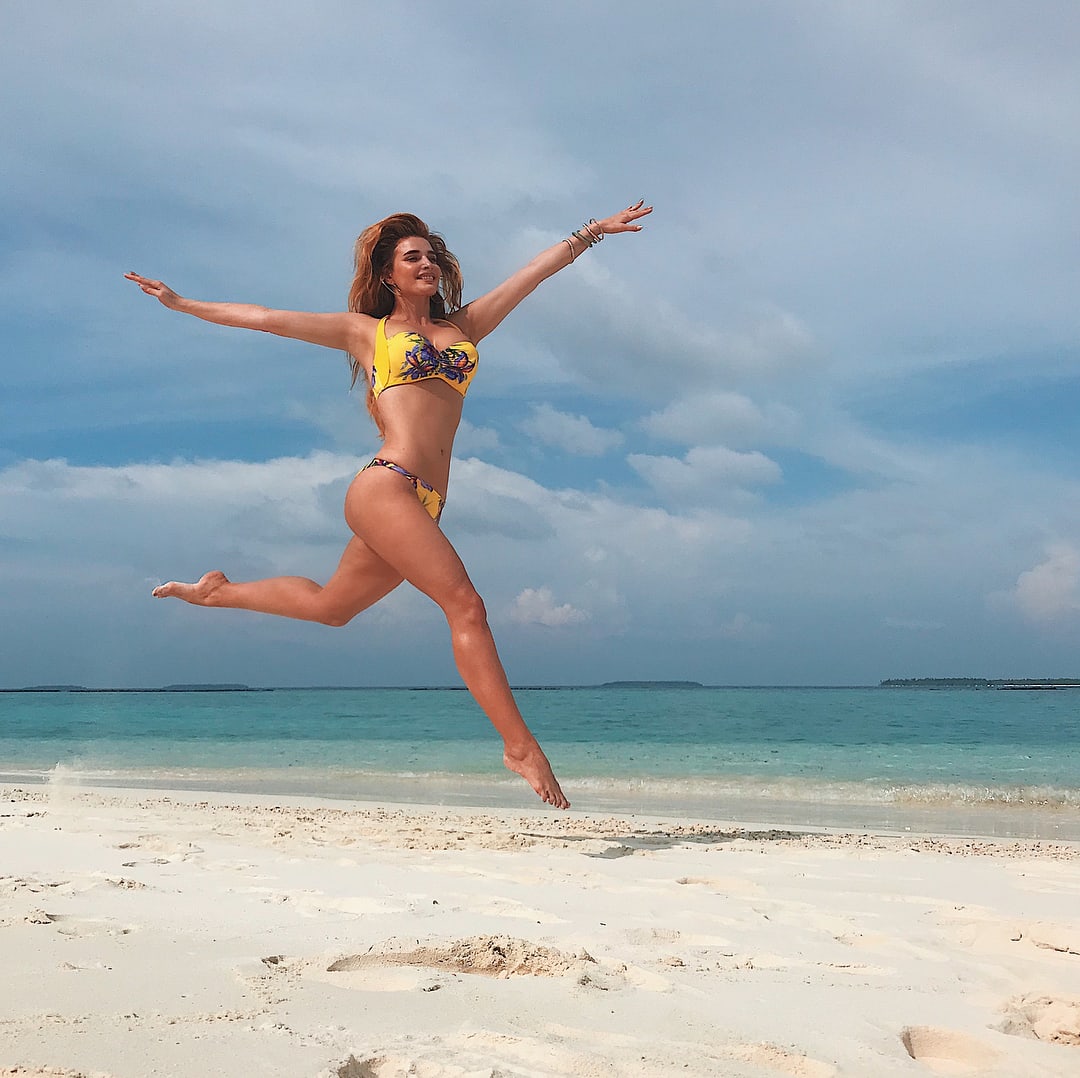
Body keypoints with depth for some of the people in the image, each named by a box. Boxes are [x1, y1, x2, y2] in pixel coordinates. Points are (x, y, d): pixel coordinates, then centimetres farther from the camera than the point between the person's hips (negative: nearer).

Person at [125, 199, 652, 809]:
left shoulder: (464, 327, 23)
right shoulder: (365, 331, 12)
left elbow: (540, 269, 24)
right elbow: (265, 318, 15)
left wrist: (593, 232, 25)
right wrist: (181, 303, 16)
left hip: (423, 504, 6)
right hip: (386, 486, -6)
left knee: (329, 605, 20)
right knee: (466, 605, -15)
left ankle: (220, 591, 41)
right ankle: (521, 746, -14)